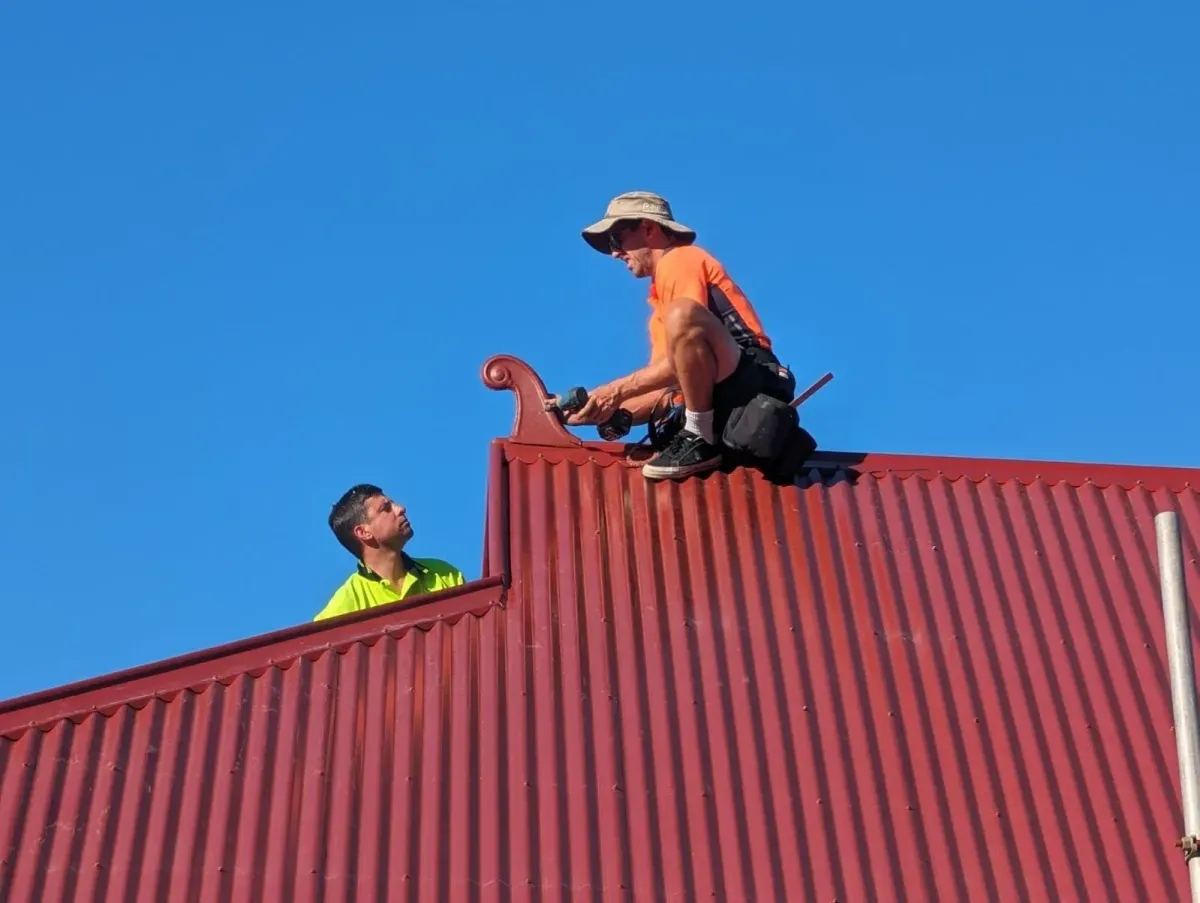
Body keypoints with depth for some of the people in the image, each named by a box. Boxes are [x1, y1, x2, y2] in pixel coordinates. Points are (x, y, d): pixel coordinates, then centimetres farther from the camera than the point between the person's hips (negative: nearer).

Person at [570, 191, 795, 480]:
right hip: (719, 399, 10)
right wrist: (607, 408, 5)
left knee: (682, 314, -33)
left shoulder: (680, 259, -1)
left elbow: (683, 349, -17)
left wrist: (618, 390, -13)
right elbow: (671, 378, 18)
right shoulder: (661, 293, 28)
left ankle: (701, 439, -23)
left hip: (751, 380, -10)